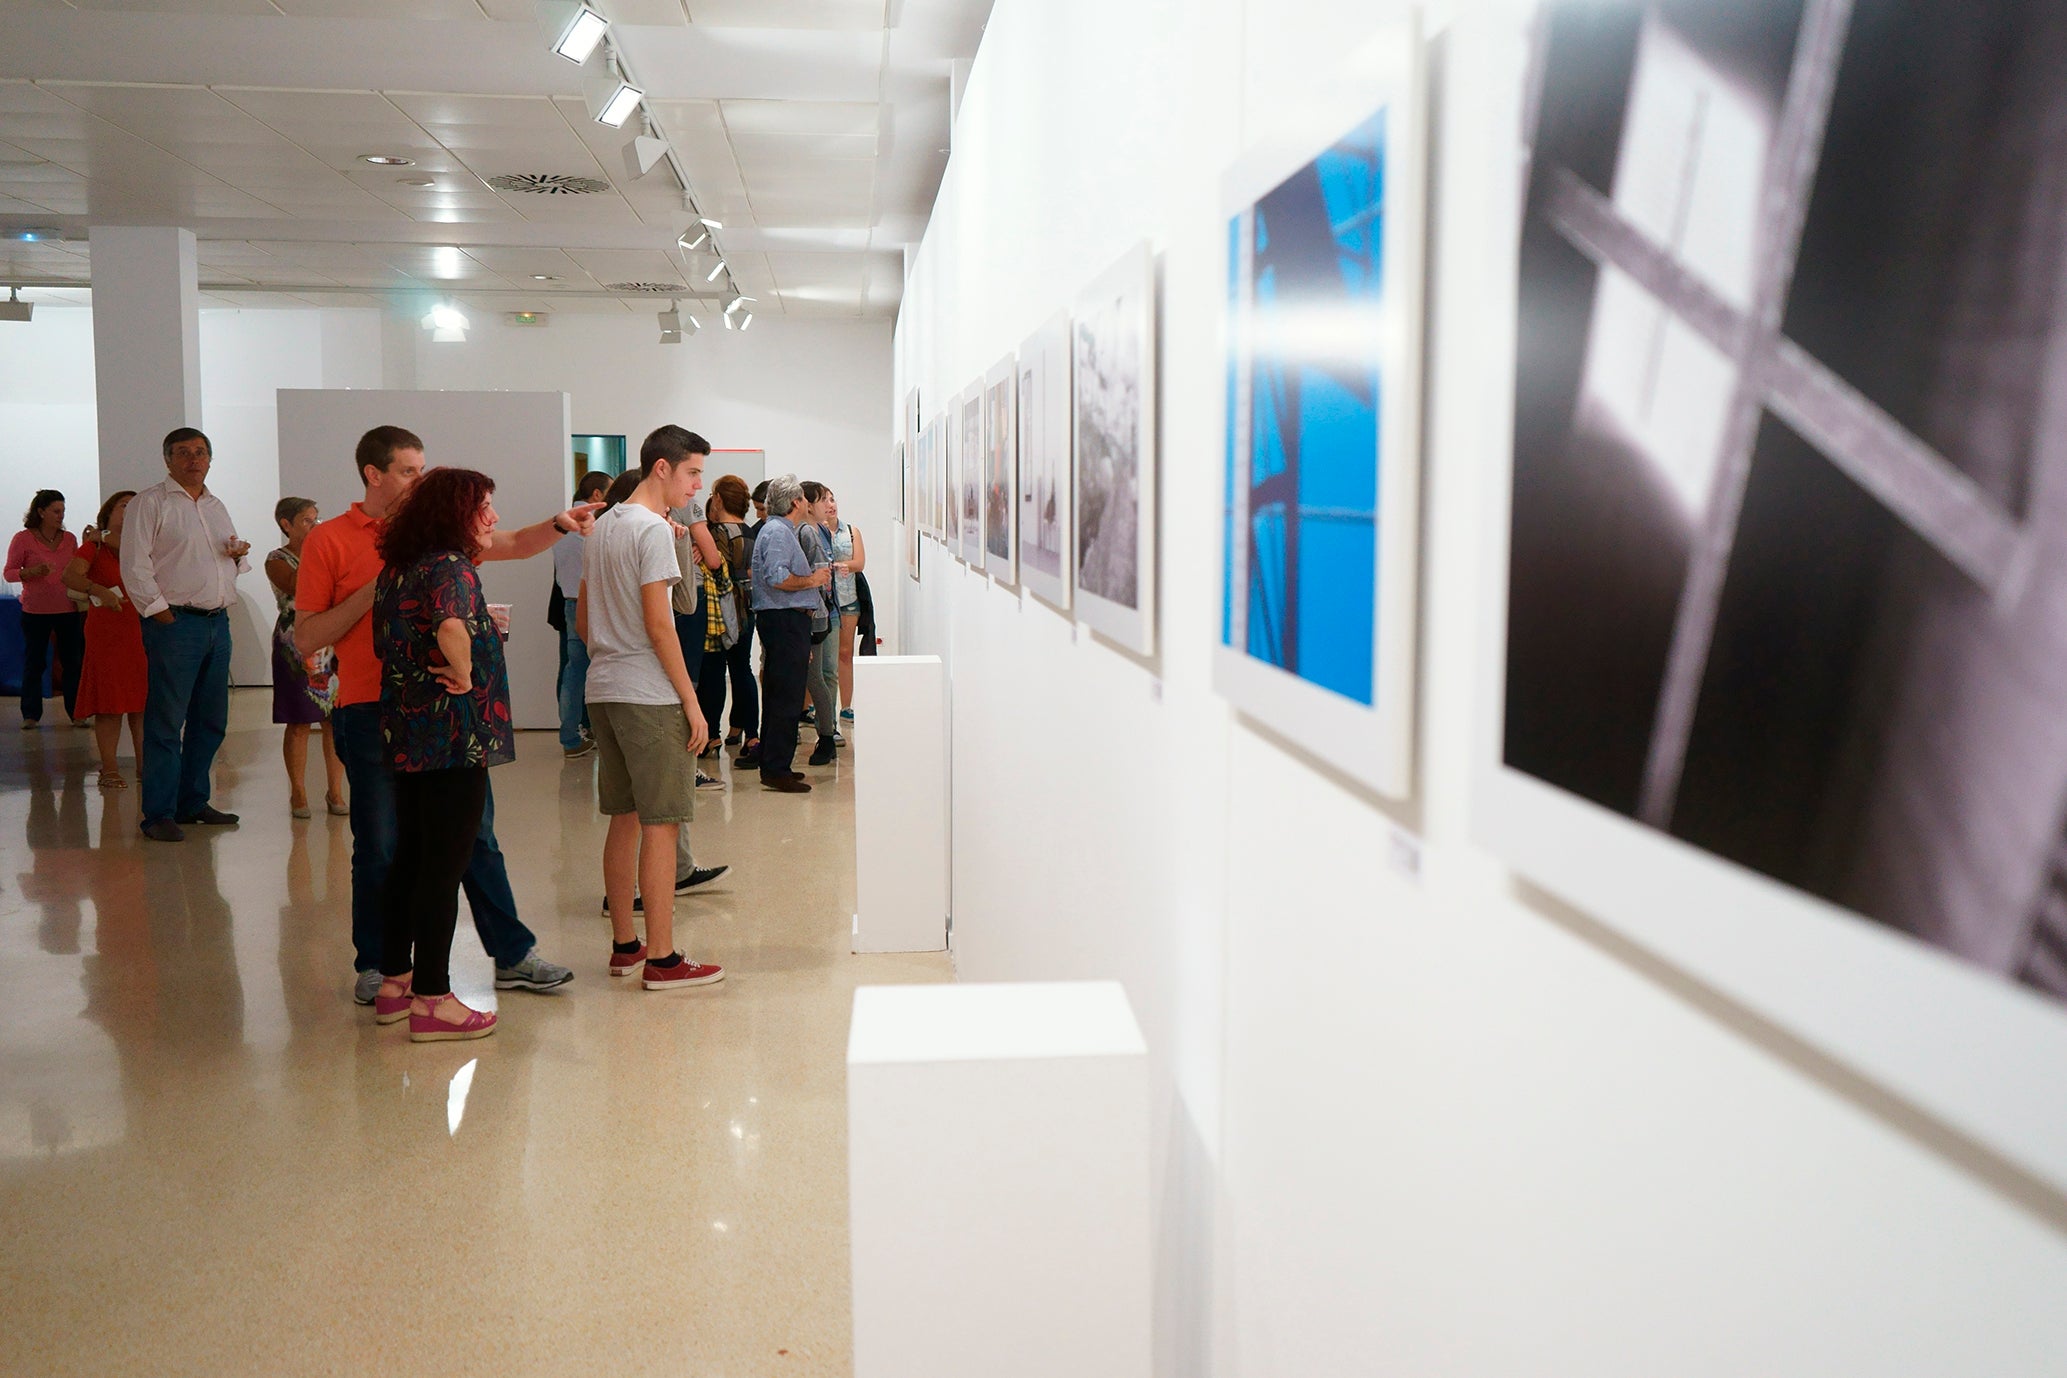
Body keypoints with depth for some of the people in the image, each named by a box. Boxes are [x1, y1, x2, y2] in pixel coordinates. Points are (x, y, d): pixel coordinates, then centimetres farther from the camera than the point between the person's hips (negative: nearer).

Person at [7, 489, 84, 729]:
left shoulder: (69, 539, 9)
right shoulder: (23, 539, -2)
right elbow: (9, 573, -3)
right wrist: (33, 571, -19)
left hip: (67, 610, 3)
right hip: (35, 611, -3)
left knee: (73, 662, 2)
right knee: (34, 663, 4)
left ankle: (77, 713, 7)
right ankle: (31, 716, 11)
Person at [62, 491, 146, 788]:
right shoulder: (94, 546, 1)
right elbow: (70, 576, -16)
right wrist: (99, 590, -34)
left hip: (142, 627, 4)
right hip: (106, 629, -4)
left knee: (143, 700, 6)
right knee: (109, 701, -2)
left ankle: (144, 764, 12)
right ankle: (109, 769, 2)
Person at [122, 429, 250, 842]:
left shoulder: (217, 506, 20)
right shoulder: (150, 503, -1)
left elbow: (233, 561, 28)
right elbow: (135, 565, -8)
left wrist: (240, 553, 5)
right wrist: (160, 611, -14)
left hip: (218, 621, 7)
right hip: (174, 622, -7)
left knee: (211, 719, 11)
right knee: (165, 721, -6)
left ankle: (192, 802, 21)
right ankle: (158, 814, -2)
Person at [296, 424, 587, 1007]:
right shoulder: (329, 541, -1)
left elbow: (513, 544, 8)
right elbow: (305, 637, -4)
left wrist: (558, 524, -11)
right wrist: (372, 594, -13)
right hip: (370, 713, -3)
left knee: (476, 834, 7)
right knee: (379, 848, 5)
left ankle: (513, 956, 14)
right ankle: (374, 966, 20)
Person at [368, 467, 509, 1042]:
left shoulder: (396, 568, 13)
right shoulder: (449, 566, -15)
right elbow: (451, 629, -35)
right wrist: (464, 676, -19)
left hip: (404, 735, 9)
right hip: (454, 736, -9)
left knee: (410, 859, 17)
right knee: (444, 866, -2)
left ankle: (394, 983, 26)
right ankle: (432, 1002, 3)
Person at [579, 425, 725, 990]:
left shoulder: (603, 526, 15)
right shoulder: (653, 529, -12)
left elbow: (583, 617, 19)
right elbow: (659, 626, -17)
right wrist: (691, 701, -13)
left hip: (604, 689, 9)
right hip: (649, 695, -9)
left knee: (625, 819, 14)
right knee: (661, 824, -4)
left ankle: (624, 946, 21)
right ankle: (661, 960, -1)